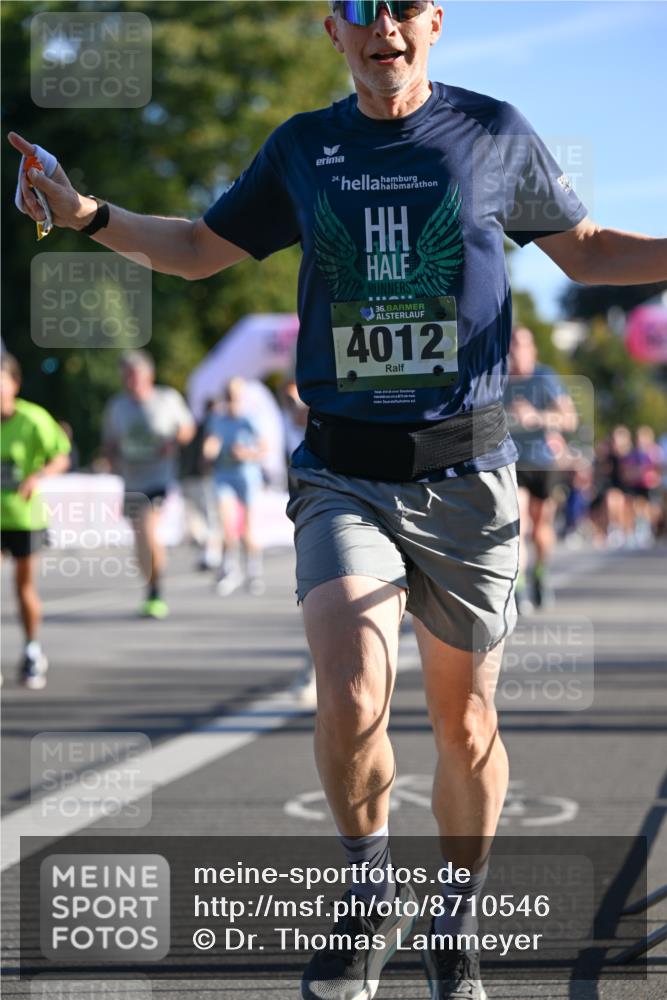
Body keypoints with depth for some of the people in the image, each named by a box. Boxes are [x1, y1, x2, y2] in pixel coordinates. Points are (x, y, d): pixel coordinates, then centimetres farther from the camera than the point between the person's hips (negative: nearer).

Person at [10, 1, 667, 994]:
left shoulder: (494, 132, 3)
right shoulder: (304, 147, 7)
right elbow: (200, 249, 20)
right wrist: (91, 216, 5)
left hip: (464, 474, 0)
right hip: (343, 476, 0)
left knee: (465, 721, 6)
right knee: (352, 699, -20)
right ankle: (370, 892, 7)